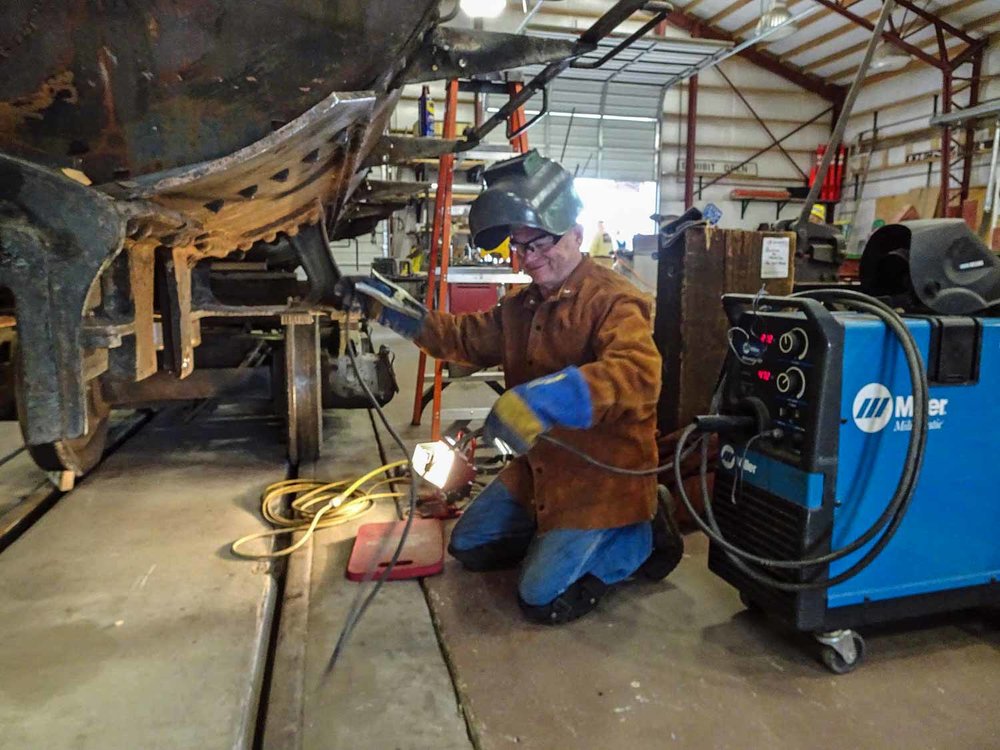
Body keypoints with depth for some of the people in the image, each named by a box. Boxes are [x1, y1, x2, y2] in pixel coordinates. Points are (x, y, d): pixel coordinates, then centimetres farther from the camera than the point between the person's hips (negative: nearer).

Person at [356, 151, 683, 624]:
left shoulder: (612, 299, -21)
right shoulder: (523, 305, 8)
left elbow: (639, 372, -38)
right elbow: (466, 337, 18)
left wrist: (545, 398, -49)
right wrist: (394, 312, 6)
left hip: (600, 478, -9)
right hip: (538, 467, 9)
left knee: (543, 600, -8)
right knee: (468, 546, 16)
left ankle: (643, 536, 11)